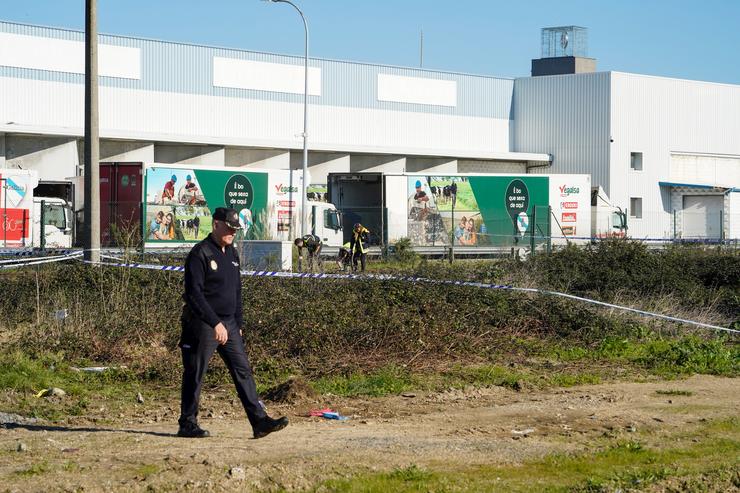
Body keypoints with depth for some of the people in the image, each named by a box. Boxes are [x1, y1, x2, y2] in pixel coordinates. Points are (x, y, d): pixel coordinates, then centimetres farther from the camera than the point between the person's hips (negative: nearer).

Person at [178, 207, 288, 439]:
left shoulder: (232, 253, 14)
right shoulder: (200, 254, -12)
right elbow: (193, 294, -20)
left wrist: (238, 323, 17)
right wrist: (215, 323, -24)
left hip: (229, 324, 8)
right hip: (202, 325, -8)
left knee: (243, 371, 1)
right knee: (195, 374, 1)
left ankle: (260, 421, -2)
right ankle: (187, 424, 10)